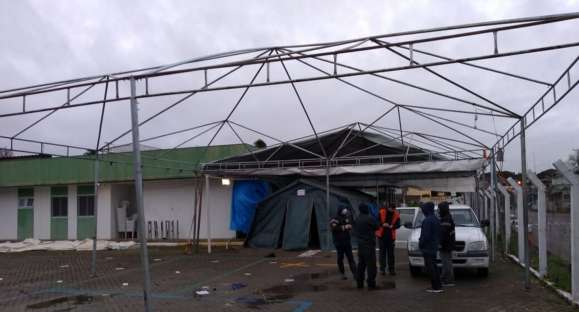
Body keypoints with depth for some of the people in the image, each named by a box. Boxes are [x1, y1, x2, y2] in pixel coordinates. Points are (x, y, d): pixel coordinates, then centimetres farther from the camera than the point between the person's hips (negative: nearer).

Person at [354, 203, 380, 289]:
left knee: (361, 264, 14)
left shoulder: (357, 220, 7)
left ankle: (359, 283, 17)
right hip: (369, 244, -7)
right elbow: (377, 227, -6)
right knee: (371, 264, -2)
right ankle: (371, 283, -1)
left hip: (360, 244, 7)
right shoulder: (370, 218, -16)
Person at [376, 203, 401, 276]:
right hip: (382, 235, -1)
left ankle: (391, 269, 11)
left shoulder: (396, 214, 0)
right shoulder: (381, 212, -5)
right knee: (382, 252, 2)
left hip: (391, 236, 1)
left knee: (391, 253, 4)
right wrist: (382, 224, -21)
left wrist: (392, 226, -22)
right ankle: (382, 269, 7)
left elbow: (398, 225, -2)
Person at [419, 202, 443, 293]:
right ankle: (438, 286, 21)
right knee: (433, 267, 17)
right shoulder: (436, 219, 12)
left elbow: (425, 235, -21)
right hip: (434, 247, 10)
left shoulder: (427, 220, -18)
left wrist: (420, 244, -10)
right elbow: (439, 234, 17)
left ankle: (436, 287, -4)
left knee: (430, 267, -5)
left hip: (428, 248, -10)